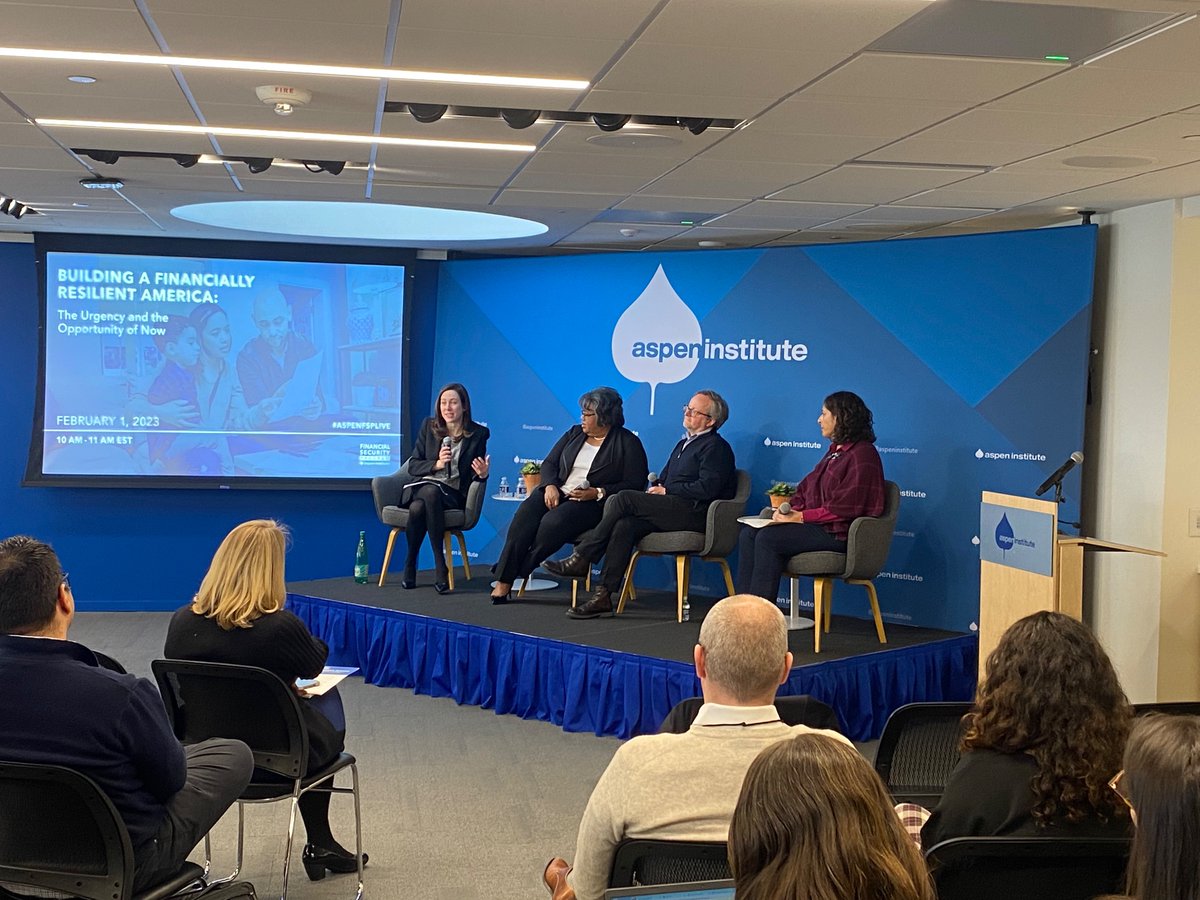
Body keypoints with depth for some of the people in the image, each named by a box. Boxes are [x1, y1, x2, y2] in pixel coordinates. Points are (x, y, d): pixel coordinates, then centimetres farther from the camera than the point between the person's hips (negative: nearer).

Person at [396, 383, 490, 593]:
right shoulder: (428, 426, 11)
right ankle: (439, 565, -23)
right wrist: (436, 464, -10)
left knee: (432, 492, -38)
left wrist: (482, 474, -15)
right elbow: (413, 466, 8)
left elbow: (474, 476, 9)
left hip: (452, 494, -1)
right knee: (417, 509, -37)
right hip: (420, 487, 1)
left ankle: (411, 563, -28)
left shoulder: (478, 433, 7)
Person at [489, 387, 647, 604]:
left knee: (553, 522, -35)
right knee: (524, 517, -27)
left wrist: (598, 493, -17)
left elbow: (635, 484, -6)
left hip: (593, 503, -5)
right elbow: (549, 463, 16)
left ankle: (509, 573, -20)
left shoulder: (628, 443, 1)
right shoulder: (575, 433, 18)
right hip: (557, 493, 5)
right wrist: (551, 485, -6)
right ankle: (503, 581, -29)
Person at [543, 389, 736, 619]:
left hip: (695, 513, -8)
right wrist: (655, 488, 3)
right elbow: (662, 480, 28)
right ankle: (603, 596, -29)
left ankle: (581, 559, -16)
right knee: (624, 525, -22)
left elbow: (707, 488, -15)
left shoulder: (715, 447, -1)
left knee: (624, 498, -21)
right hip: (673, 511, 8)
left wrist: (666, 491, -8)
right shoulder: (684, 444, 28)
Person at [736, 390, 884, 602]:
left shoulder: (862, 455, -12)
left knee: (768, 538, -24)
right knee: (749, 533, -6)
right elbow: (807, 488, 22)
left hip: (838, 532, -10)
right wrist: (788, 509, 2)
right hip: (815, 523, 10)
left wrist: (800, 517, -16)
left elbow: (845, 508, -19)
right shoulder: (835, 450, 19)